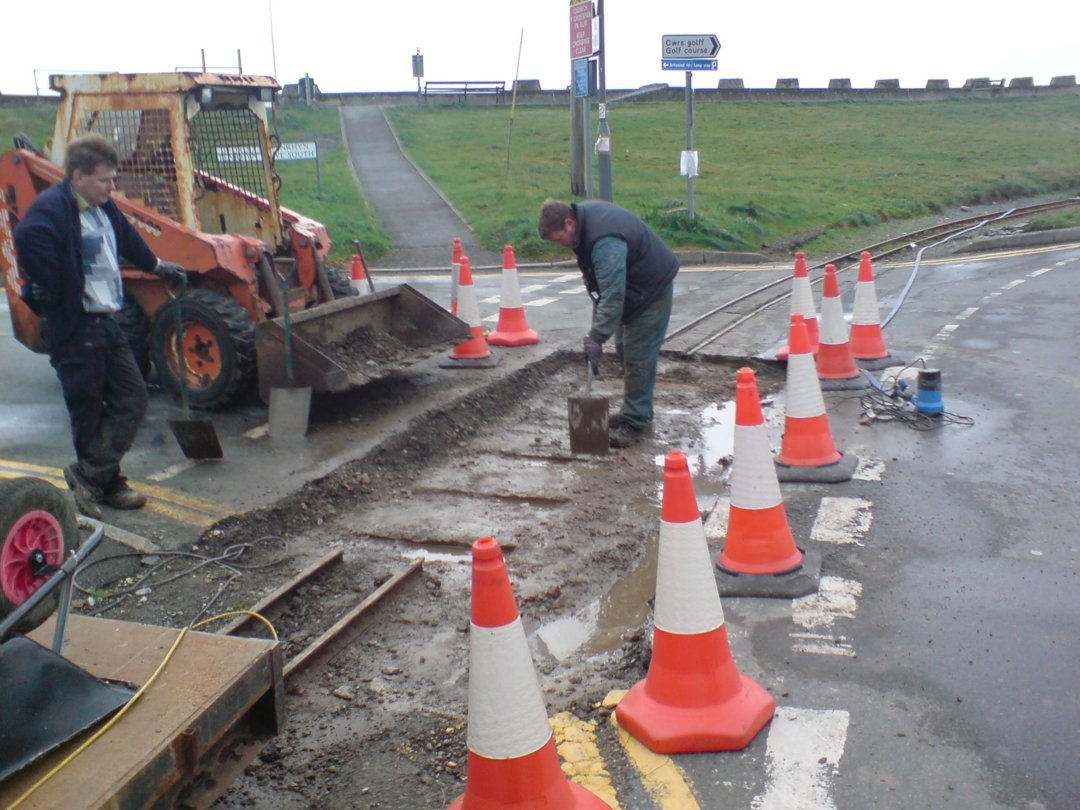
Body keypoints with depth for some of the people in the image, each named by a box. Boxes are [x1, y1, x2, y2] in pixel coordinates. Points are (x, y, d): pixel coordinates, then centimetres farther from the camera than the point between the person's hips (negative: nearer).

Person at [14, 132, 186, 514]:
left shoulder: (103, 208, 11)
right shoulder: (50, 210, -18)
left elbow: (127, 238, 31)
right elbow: (27, 240, -38)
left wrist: (156, 265, 47)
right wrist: (53, 297, -28)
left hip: (107, 322, 9)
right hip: (74, 328, -9)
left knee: (131, 398, 9)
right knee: (88, 408, 1)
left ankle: (97, 477, 17)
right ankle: (92, 475, 15)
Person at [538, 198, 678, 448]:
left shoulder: (605, 243, -37)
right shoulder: (583, 213, -5)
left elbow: (612, 294, -40)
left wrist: (597, 338, -40)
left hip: (651, 289, -10)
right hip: (631, 284, 10)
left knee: (638, 356, -10)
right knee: (624, 350, 15)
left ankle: (634, 422, -5)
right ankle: (634, 411, 26)